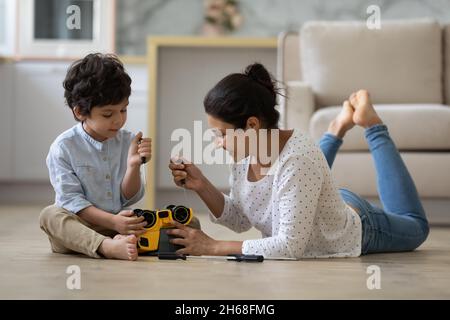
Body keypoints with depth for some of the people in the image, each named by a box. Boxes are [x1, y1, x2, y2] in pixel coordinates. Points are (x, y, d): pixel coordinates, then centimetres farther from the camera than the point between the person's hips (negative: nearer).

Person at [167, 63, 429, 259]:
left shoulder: (298, 159, -44)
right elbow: (240, 221, -10)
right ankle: (339, 129, 38)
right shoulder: (244, 152, -23)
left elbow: (290, 246, -44)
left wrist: (213, 247, -44)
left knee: (416, 227, 27)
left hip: (358, 228, -6)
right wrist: (202, 186, -26)